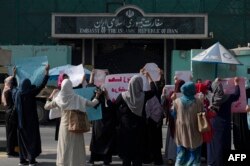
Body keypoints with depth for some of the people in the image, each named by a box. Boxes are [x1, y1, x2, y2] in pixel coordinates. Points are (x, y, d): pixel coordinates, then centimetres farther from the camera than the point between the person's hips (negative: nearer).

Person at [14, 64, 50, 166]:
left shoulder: (17, 94, 1)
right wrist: (46, 71, -7)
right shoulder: (30, 93, -14)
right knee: (32, 138, 4)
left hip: (21, 121, 5)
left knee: (23, 139, 12)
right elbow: (42, 85, -13)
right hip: (31, 120, -5)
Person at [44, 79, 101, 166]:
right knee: (76, 148, 4)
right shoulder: (77, 98, -6)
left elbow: (46, 107, 10)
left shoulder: (59, 99, -2)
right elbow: (92, 104, -2)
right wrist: (96, 98, 17)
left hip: (64, 126, 2)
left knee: (64, 148, 9)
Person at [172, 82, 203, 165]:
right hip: (194, 133, -2)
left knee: (181, 158, 13)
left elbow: (173, 115, 4)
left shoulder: (177, 101, -6)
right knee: (194, 158, 7)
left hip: (181, 133, 2)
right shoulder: (198, 102, -10)